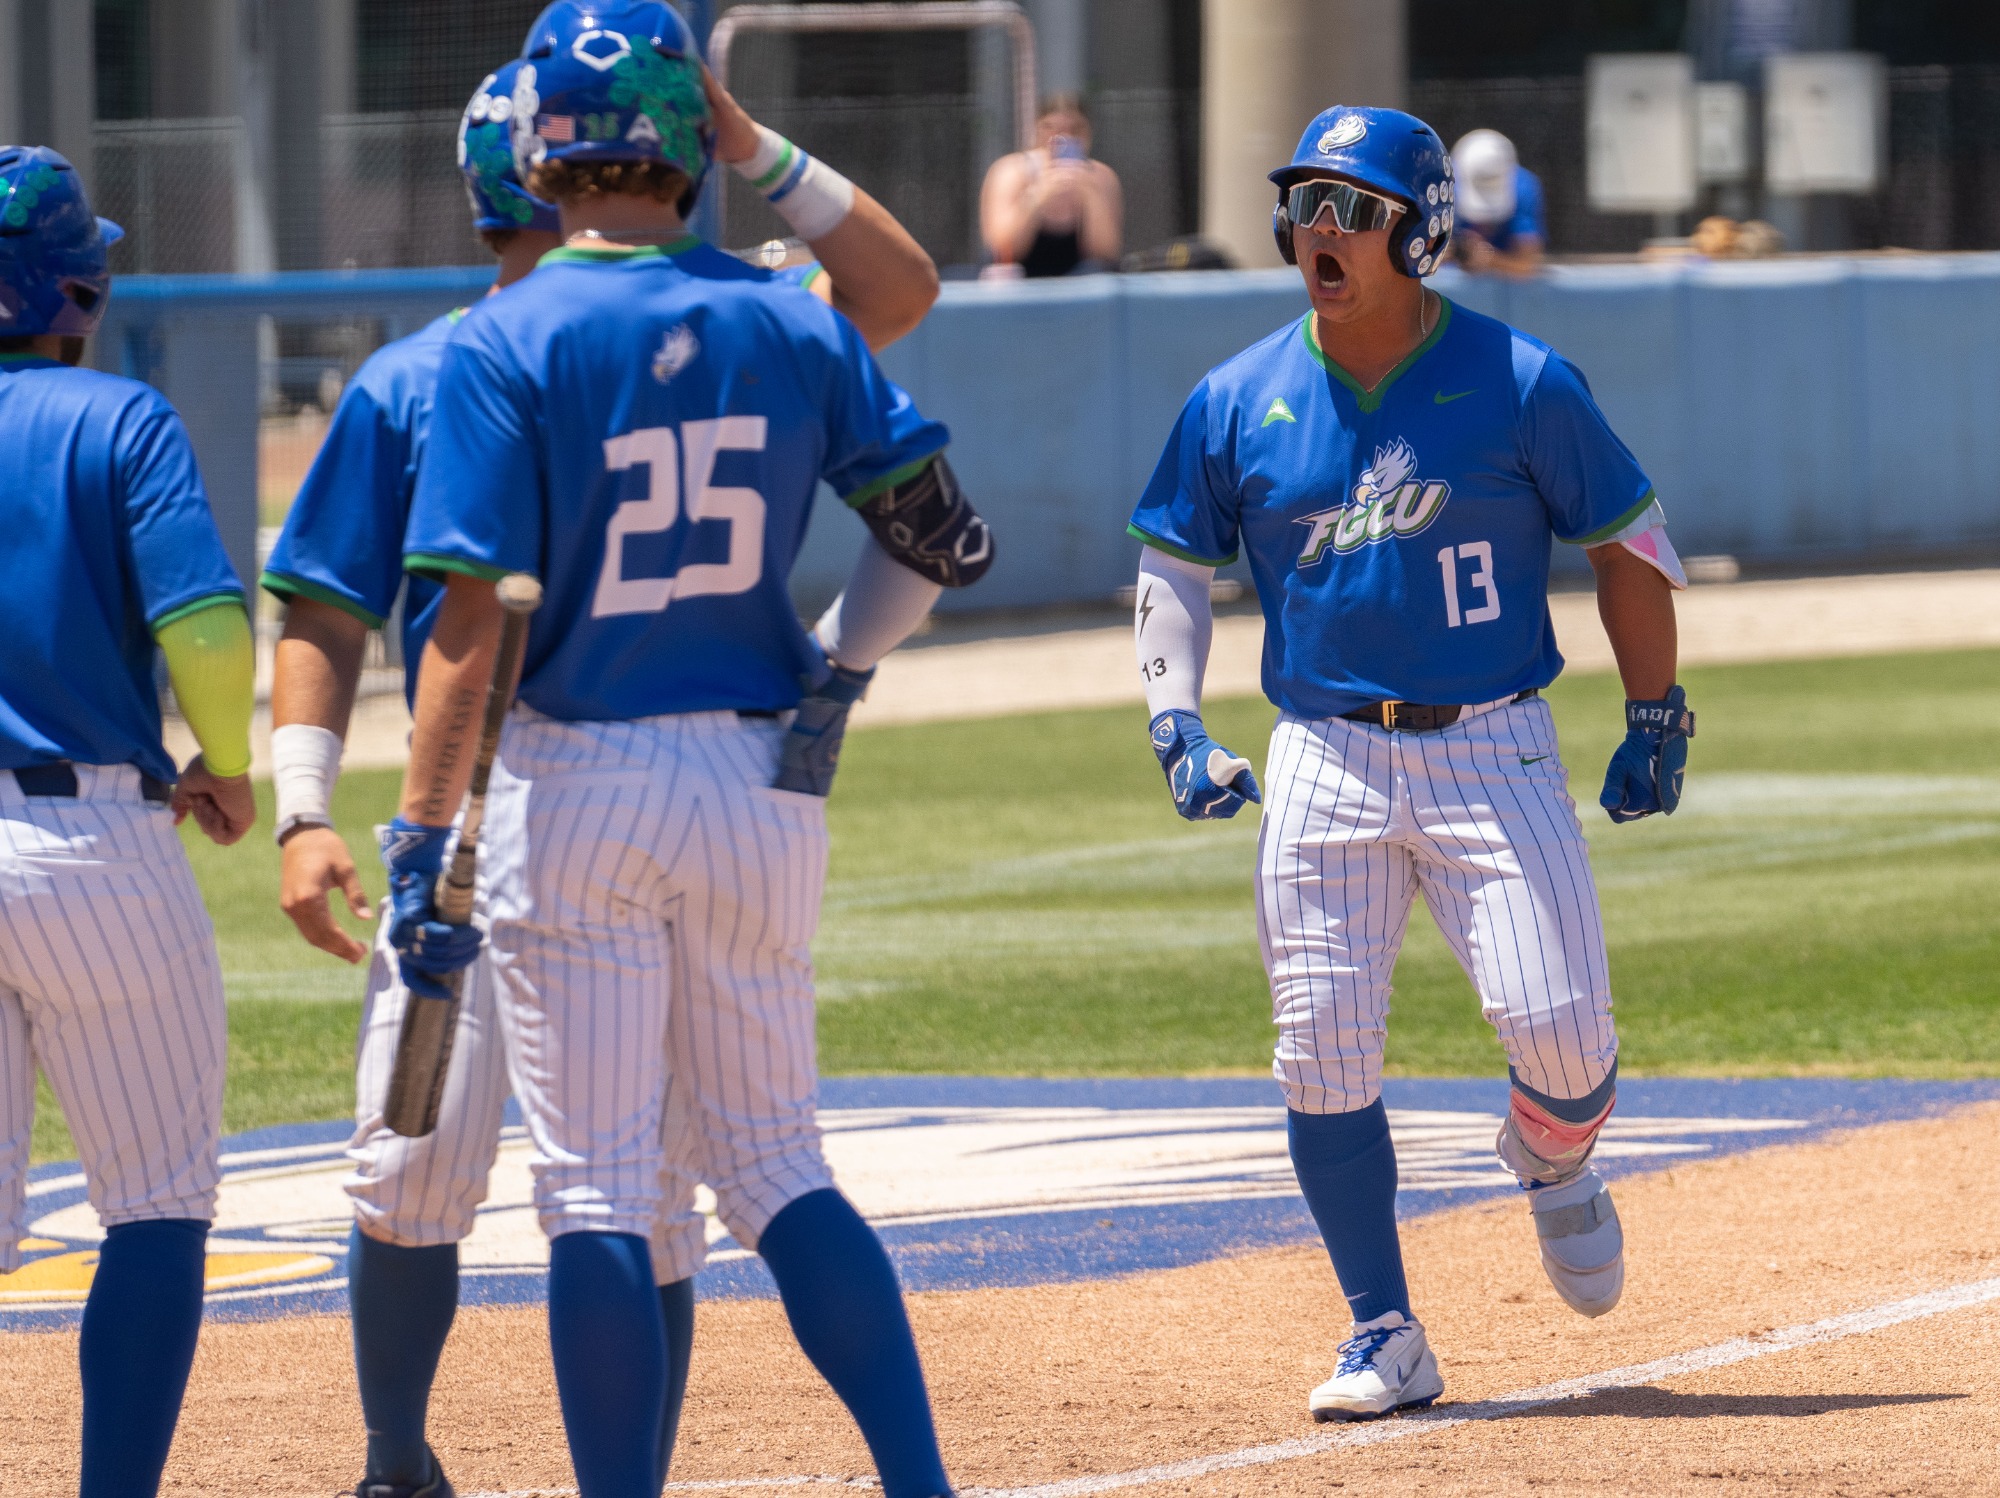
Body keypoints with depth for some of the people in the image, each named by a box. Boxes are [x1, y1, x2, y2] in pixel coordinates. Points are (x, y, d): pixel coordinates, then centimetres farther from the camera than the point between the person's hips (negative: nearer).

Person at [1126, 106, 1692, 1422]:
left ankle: (1553, 1162, 25)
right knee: (1323, 1053, -5)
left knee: (1560, 1029, -13)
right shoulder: (1240, 402, 3)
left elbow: (1631, 540, 5)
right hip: (1325, 759, 2)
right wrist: (1177, 723, 0)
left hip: (1491, 753, -2)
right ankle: (1386, 1339, 7)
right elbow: (1175, 562, 13)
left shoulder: (1520, 385, -4)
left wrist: (1656, 717, 5)